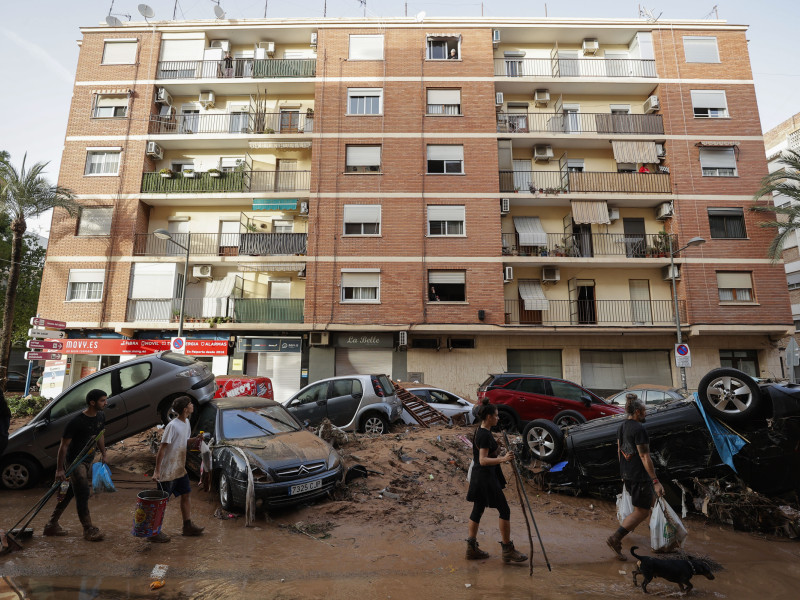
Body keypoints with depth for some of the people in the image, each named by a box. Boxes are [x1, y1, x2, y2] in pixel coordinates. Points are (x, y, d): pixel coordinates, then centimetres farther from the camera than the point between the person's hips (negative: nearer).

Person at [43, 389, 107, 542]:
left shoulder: (100, 416, -1)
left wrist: (103, 453, 18)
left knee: (70, 493, 16)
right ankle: (88, 530, 1)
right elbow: (64, 445, -18)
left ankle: (52, 525, 30)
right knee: (83, 494, -7)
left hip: (88, 460, 8)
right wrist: (59, 469, -16)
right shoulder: (77, 421, -24)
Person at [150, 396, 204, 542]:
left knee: (187, 494, 14)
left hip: (180, 469, 9)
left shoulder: (186, 423, 5)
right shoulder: (172, 426, -22)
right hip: (168, 471, -9)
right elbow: (162, 449, -21)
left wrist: (194, 440, -2)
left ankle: (188, 526, 25)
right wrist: (156, 471, -20)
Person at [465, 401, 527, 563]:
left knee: (477, 510, 14)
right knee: (504, 510, 0)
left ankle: (471, 548, 22)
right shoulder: (485, 435, -21)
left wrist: (501, 458, 33)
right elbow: (483, 460, -28)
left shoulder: (481, 431, 10)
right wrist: (502, 459, -39)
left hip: (479, 476, 10)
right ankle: (508, 550, 10)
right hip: (485, 477, -10)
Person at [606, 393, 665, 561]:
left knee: (651, 500, 27)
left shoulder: (622, 426, 6)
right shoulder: (639, 429, -21)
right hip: (639, 476, -9)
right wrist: (655, 481, -19)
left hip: (626, 473, 9)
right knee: (641, 512, 2)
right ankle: (615, 539, -2)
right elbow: (645, 457, -23)